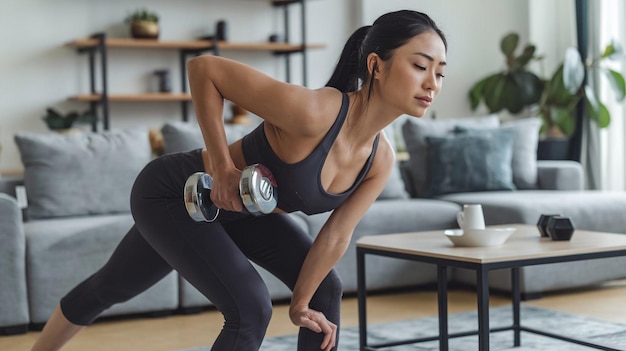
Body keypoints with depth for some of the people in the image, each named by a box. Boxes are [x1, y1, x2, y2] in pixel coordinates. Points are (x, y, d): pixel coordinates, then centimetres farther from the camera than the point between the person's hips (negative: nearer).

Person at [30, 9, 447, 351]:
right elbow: (204, 69, -29)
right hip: (172, 193, -8)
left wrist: (301, 302, 2)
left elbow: (335, 236, -4)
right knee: (250, 308, -15)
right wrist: (221, 167, -27)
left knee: (326, 290, 5)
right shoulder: (311, 113, -38)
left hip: (238, 204, 8)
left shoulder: (381, 159, -15)